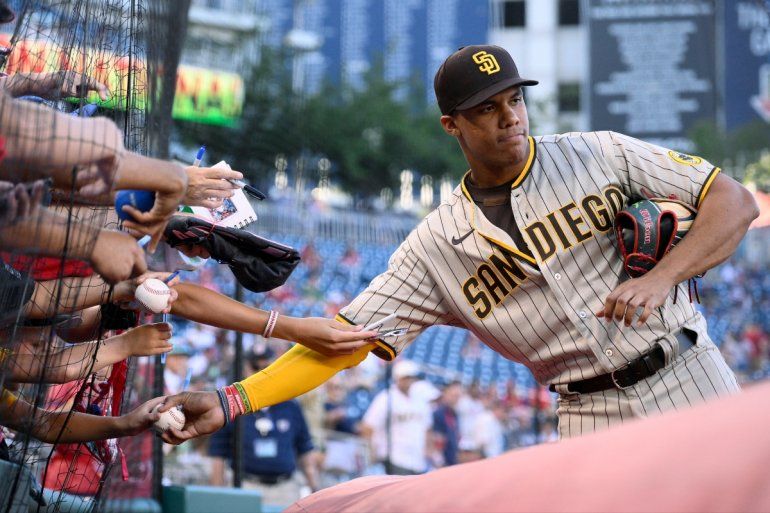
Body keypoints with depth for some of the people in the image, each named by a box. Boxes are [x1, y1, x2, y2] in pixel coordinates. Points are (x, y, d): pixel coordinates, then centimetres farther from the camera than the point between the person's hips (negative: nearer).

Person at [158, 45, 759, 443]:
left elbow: (736, 202, -2)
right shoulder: (438, 247, 1)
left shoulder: (600, 155, 0)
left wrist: (659, 279, -18)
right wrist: (229, 401, -13)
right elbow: (346, 339, -1)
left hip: (689, 381, 0)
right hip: (593, 418, 0)